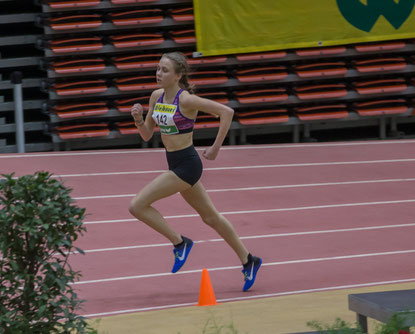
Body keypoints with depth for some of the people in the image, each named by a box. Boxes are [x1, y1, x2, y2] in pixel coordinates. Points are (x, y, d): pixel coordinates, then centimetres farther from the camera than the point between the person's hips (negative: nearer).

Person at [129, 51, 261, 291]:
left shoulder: (186, 100, -18)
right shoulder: (157, 96, 4)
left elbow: (226, 112, -19)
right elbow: (147, 135, 11)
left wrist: (216, 148, -17)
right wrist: (138, 119, -9)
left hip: (187, 164, -9)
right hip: (175, 163, 9)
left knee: (138, 206, -12)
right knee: (210, 216, 18)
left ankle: (180, 242, 3)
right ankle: (248, 260, 30)